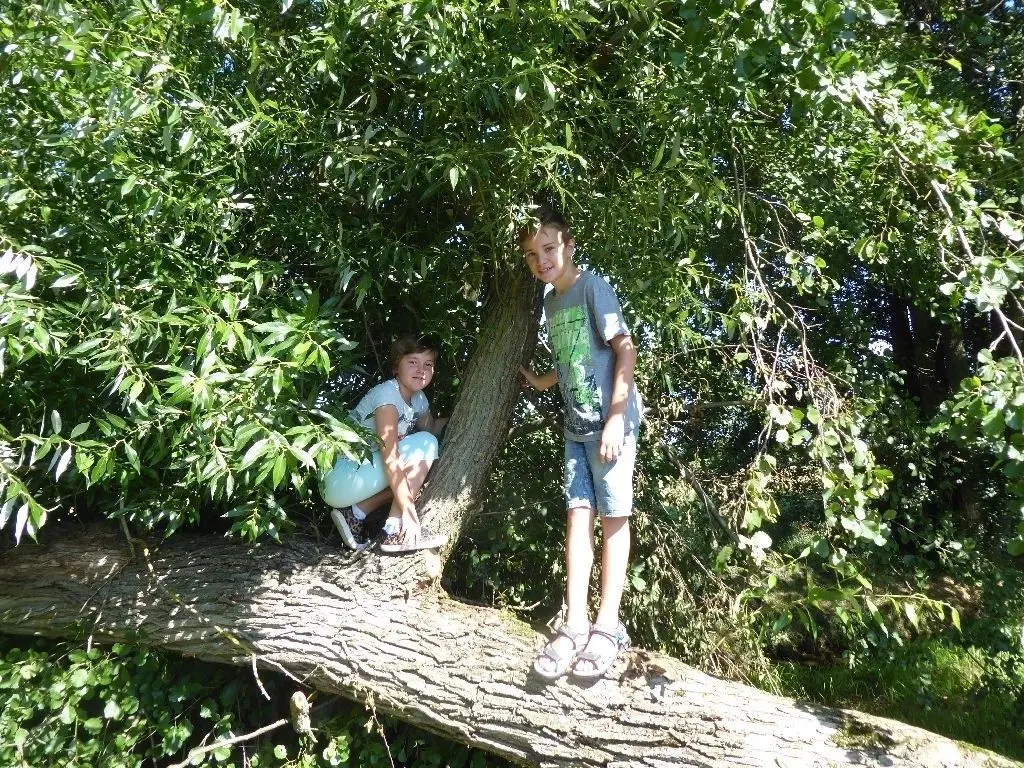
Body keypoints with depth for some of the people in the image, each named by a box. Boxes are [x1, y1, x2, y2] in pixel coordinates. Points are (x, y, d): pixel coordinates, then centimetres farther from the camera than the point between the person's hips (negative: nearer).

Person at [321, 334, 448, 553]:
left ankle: (356, 513, 5)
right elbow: (390, 458, -25)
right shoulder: (387, 393, -19)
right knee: (425, 445, -14)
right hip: (340, 479, -9)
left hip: (363, 471, 9)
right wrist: (408, 511, -26)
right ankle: (397, 532, -14)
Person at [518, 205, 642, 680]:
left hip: (610, 422, -7)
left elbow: (625, 349, -15)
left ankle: (608, 626, 8)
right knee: (578, 515, 3)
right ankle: (575, 625, 6)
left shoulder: (592, 287, -9)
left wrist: (615, 417, -19)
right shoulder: (551, 302, 13)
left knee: (613, 516, 0)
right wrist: (542, 383, 33)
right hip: (576, 426, 7)